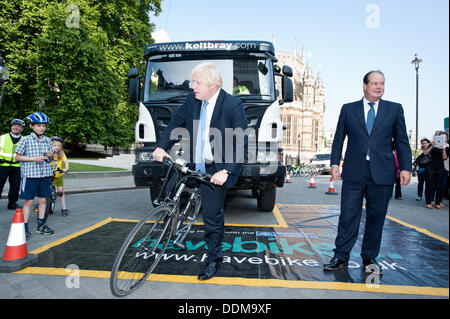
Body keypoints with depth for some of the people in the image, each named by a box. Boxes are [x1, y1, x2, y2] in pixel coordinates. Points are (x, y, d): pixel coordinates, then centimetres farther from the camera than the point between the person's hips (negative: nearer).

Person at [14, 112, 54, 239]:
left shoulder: (47, 140, 8)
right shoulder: (26, 140, -5)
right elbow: (18, 157, -4)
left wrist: (50, 155, -4)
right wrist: (34, 159, -16)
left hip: (45, 174, 4)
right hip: (30, 174, -4)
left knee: (42, 200, 10)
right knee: (29, 201, 1)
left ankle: (41, 225, 23)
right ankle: (25, 227, 13)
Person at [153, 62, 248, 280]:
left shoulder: (233, 105, -14)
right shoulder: (192, 101, 3)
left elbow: (241, 143, -14)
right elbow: (176, 123, 13)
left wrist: (226, 171, -22)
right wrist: (161, 146, -1)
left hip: (216, 170, -5)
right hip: (193, 166, 6)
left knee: (212, 214, 1)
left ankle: (213, 259, 21)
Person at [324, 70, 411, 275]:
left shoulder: (395, 109, 10)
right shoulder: (348, 109, 10)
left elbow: (402, 141, 8)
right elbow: (338, 139, 10)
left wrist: (405, 168, 0)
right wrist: (334, 163, 1)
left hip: (382, 173, 1)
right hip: (354, 173, -1)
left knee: (376, 218, 8)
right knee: (348, 216, 1)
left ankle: (369, 259, 23)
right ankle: (341, 257, 11)